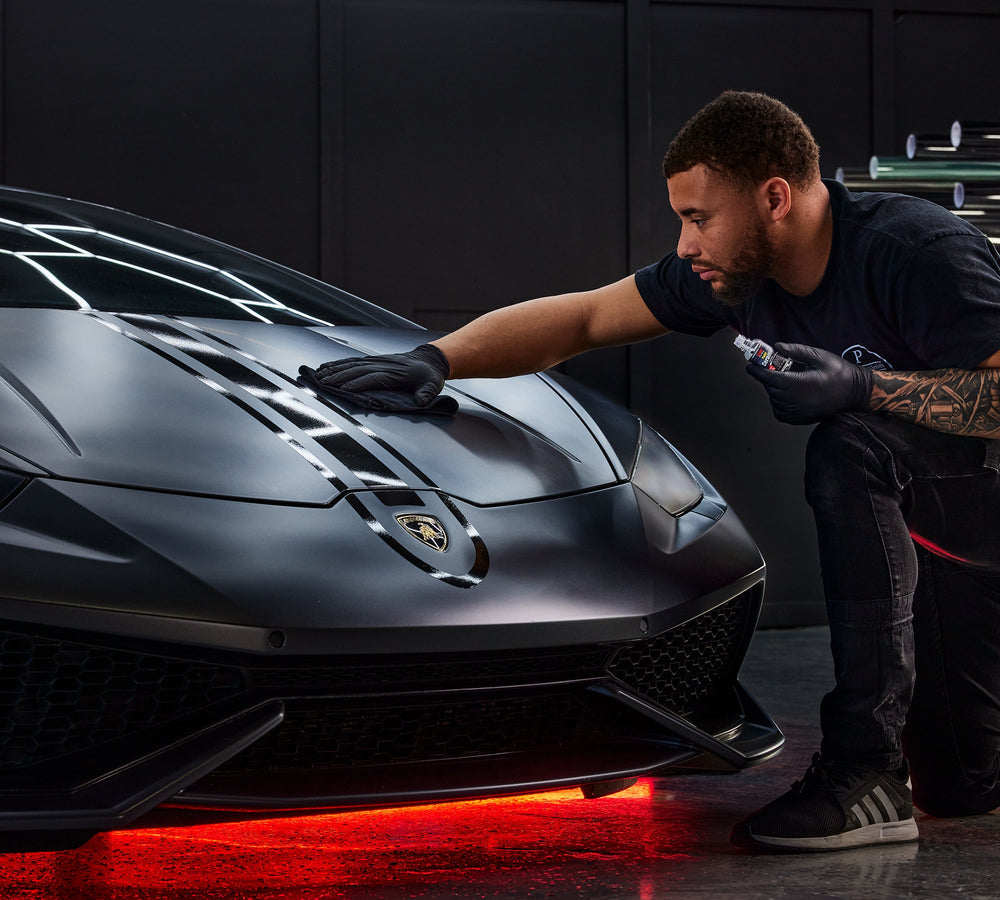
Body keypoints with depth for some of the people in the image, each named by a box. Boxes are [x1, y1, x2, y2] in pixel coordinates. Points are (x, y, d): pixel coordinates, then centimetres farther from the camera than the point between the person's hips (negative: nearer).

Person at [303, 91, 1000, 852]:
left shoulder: (914, 251, -27)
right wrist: (436, 359, -13)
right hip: (937, 528, 8)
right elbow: (579, 317, -2)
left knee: (851, 447, -34)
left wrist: (864, 387, -35)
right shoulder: (734, 275, -5)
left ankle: (867, 773, -31)